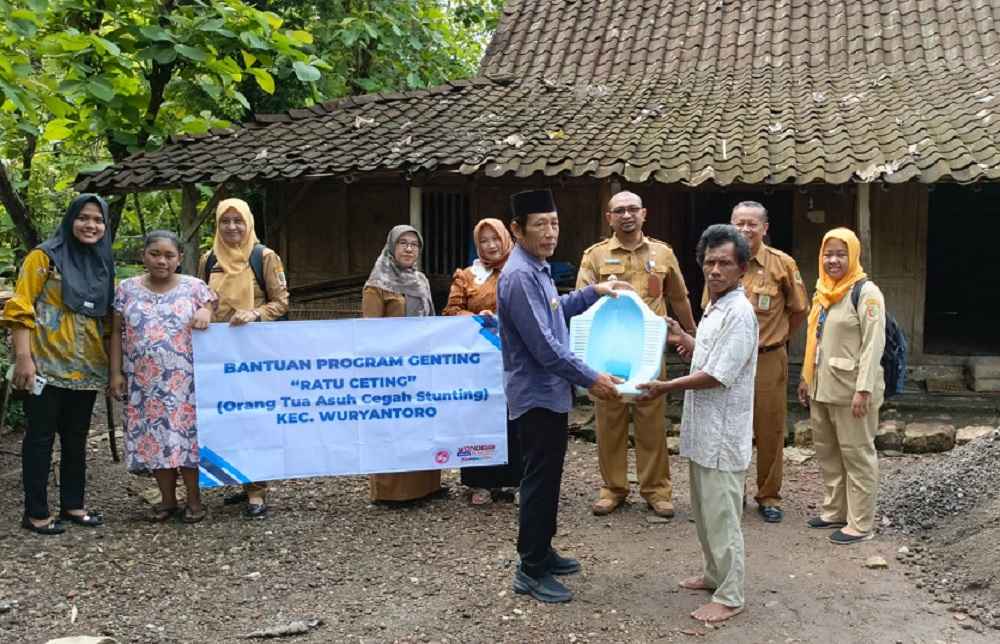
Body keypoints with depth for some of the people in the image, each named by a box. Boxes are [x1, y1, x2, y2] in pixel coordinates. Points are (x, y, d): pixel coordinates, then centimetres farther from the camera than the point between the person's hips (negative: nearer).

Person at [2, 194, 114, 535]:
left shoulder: (103, 264, 13)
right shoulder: (44, 257, -4)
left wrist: (111, 364, 13)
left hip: (85, 368, 6)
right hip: (47, 366, -6)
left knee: (76, 438, 13)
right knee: (41, 437, 1)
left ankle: (72, 504, 24)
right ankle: (35, 513, 8)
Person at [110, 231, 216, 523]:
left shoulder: (195, 287, 2)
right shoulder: (127, 289, 6)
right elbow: (117, 333, 8)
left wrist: (206, 311, -17)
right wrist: (116, 372, 1)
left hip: (185, 382, -2)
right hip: (144, 382, 2)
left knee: (188, 436, -3)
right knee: (153, 438, 5)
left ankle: (194, 499, 10)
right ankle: (167, 499, 18)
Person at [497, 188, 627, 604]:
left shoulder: (538, 269, 10)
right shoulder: (519, 276, -22)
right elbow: (544, 346, -25)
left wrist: (594, 291, 20)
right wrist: (591, 379, -19)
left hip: (550, 393, 10)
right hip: (536, 396, -10)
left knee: (548, 477, 18)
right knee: (539, 481, -2)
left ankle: (541, 552, 31)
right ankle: (531, 571, 9)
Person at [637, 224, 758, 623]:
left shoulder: (739, 313, -18)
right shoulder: (714, 309, 12)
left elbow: (717, 375, -22)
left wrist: (667, 387, -17)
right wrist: (684, 340, 13)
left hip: (722, 433, -10)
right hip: (704, 429, 10)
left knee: (721, 515, -1)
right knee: (704, 510, 20)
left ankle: (730, 597, 10)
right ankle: (715, 574, 36)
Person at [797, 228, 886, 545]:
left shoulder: (865, 292, -11)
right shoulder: (824, 292, 14)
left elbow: (873, 344, -16)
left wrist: (864, 389, -21)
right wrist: (807, 378, 20)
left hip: (850, 390, -8)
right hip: (822, 388, 8)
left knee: (856, 454, -1)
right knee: (826, 451, 16)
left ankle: (861, 524, 7)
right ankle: (834, 511, 29)